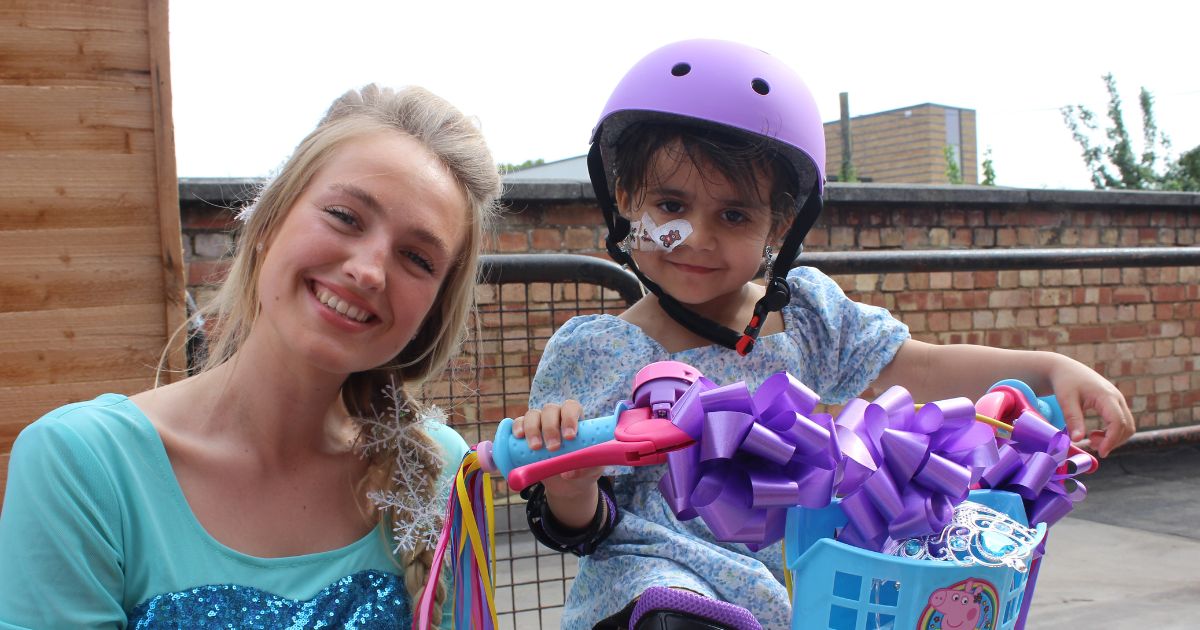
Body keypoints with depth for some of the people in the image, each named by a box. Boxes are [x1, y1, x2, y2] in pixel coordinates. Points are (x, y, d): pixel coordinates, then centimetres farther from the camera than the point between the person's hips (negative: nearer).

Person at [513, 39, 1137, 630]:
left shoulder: (806, 313, 5)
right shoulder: (599, 352, -8)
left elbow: (924, 369, 9)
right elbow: (581, 527, -8)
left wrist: (1052, 368, -4)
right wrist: (568, 487, -32)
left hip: (801, 575, 7)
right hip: (665, 567, -6)